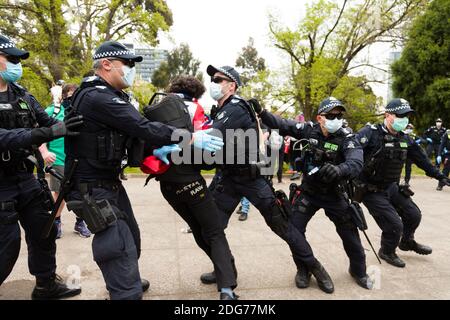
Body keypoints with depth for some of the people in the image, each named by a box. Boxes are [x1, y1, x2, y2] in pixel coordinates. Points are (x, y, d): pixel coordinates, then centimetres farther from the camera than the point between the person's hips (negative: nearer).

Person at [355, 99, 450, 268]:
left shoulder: (405, 139, 3)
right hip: (371, 190, -8)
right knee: (394, 225, -8)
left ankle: (407, 242, 47)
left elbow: (421, 158, 16)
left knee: (414, 215, 17)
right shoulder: (371, 133, -21)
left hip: (392, 187, 8)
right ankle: (387, 252, 24)